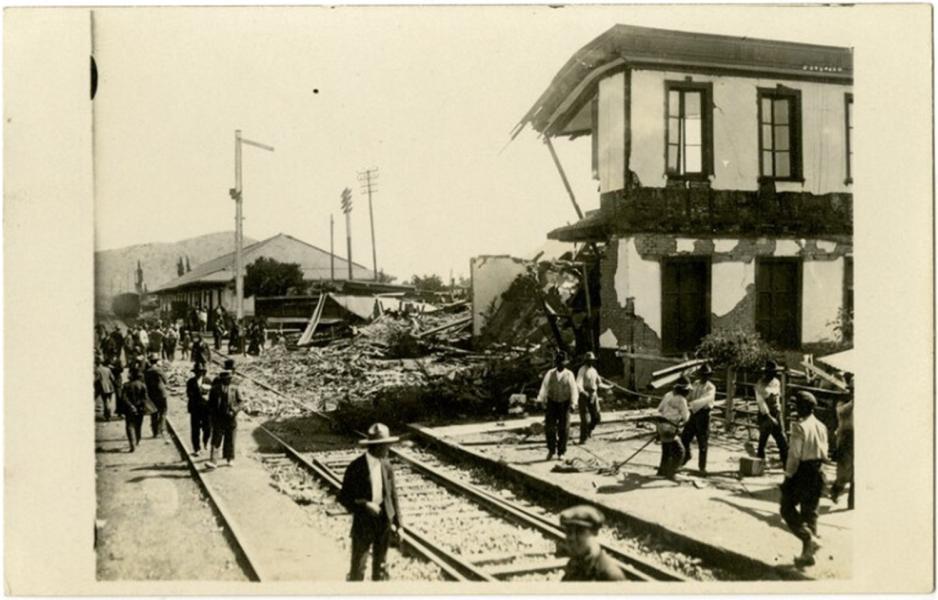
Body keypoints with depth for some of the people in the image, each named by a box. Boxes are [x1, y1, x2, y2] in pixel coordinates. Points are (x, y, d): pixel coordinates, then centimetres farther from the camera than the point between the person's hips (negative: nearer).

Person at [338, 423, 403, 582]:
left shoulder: (386, 465, 0)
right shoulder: (355, 468, -14)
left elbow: (392, 494, 6)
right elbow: (343, 498, -10)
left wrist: (397, 522, 5)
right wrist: (365, 505, -25)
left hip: (384, 519, 4)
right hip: (363, 521, -4)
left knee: (380, 564, 14)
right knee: (358, 565, 4)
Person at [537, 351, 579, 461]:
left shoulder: (569, 374, -3)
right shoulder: (550, 373, 0)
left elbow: (573, 389, -9)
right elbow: (544, 386, -9)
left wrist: (572, 404, -21)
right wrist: (540, 400, -22)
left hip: (564, 403, -1)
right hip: (552, 402, 1)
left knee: (563, 428, 2)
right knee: (549, 427, -3)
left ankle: (561, 452, 15)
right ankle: (551, 450, 16)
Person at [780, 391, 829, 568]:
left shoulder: (800, 427, -16)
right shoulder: (821, 427, 7)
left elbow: (794, 455, -17)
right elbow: (824, 453, 12)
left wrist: (788, 477, -10)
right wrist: (816, 469, 19)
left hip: (802, 472, -7)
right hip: (817, 474, 7)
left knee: (787, 508, 6)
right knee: (810, 512, 15)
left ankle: (809, 538, -12)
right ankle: (807, 554, 18)